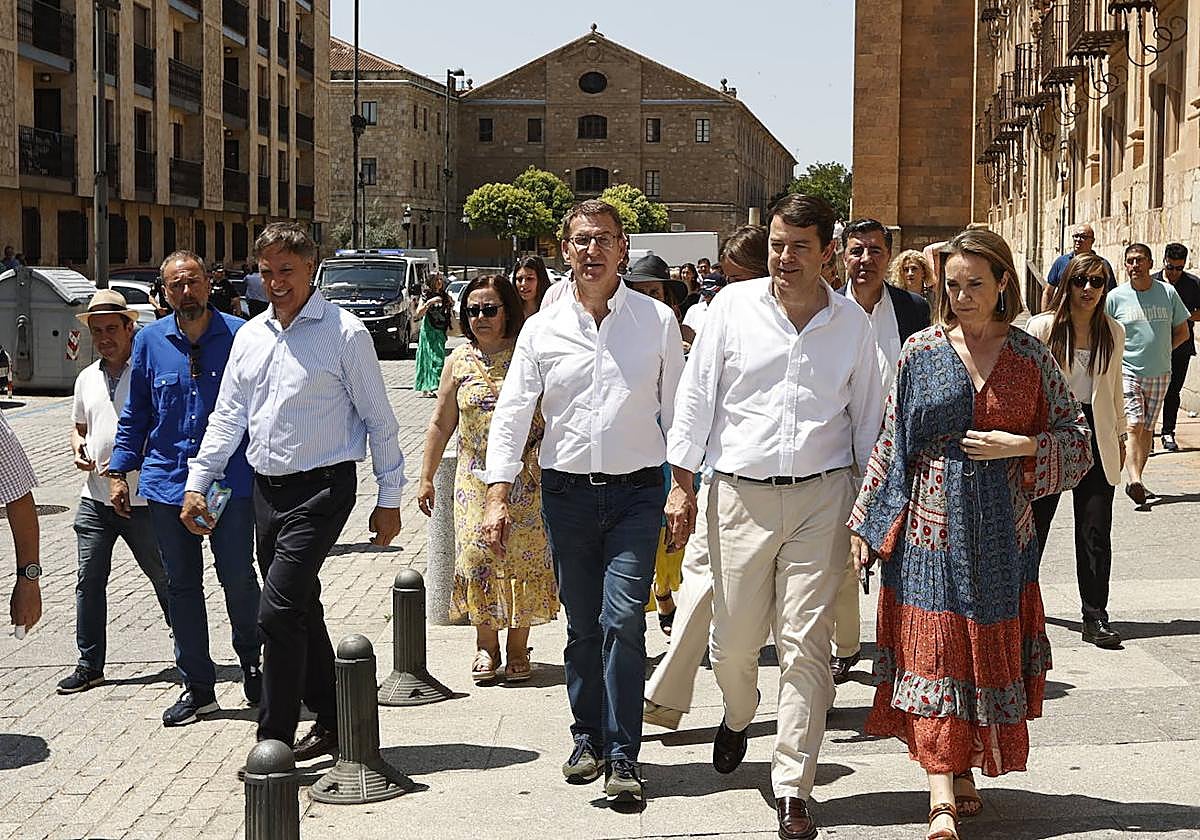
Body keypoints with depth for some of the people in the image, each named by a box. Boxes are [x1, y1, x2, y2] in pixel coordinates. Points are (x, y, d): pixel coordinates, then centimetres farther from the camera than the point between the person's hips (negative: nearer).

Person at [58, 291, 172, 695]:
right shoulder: (87, 378, 13)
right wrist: (78, 448, 2)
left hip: (142, 499, -5)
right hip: (95, 499, 5)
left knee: (164, 578, 8)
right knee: (89, 581, 3)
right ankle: (89, 665, 11)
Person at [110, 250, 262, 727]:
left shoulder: (238, 336, -2)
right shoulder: (149, 341, 6)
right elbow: (135, 414, 14)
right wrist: (119, 472, 9)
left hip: (231, 479, -3)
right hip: (167, 480, 3)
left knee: (238, 578, -2)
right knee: (181, 585, 7)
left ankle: (251, 660, 26)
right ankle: (197, 686, 18)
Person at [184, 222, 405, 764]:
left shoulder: (344, 332, -6)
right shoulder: (249, 335, 12)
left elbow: (379, 420, -4)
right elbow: (227, 416, 17)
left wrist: (389, 499, -4)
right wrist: (196, 484, 10)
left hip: (321, 490, -7)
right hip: (267, 490, 7)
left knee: (278, 612, -14)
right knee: (301, 612, 13)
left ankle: (275, 739, -4)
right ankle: (332, 724, 26)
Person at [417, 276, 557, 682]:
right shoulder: (459, 361, 8)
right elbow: (441, 424, 13)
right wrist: (426, 477, 12)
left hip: (526, 477, -2)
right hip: (476, 477, 2)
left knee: (523, 555, 0)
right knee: (478, 556, -1)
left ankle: (517, 649, 12)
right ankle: (486, 647, 12)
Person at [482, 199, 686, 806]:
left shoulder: (658, 322, 2)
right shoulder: (542, 329, 5)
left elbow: (677, 411, 5)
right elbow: (511, 415, 4)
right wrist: (497, 498, -4)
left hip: (636, 491, -2)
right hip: (567, 492, 2)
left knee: (623, 619, -12)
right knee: (582, 625, 9)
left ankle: (622, 758, -5)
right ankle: (588, 739, 25)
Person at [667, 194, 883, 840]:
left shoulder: (852, 323, 4)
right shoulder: (733, 306, 1)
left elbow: (867, 416, 12)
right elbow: (696, 394, 5)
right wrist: (683, 482, 2)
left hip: (820, 496, 0)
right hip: (739, 494, 0)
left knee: (806, 644, -3)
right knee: (734, 638, 8)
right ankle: (738, 718, 43)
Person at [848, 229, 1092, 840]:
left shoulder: (1031, 357, 2)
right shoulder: (922, 351, 1)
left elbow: (1079, 442, 5)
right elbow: (891, 442, 4)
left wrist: (1020, 445, -12)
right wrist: (864, 521, 3)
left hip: (1001, 531, 2)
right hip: (932, 525, -1)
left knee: (990, 649, 8)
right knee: (932, 651, -7)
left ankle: (964, 772, 25)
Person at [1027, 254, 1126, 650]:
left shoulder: (1113, 332, 8)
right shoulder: (1041, 327, -4)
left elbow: (1114, 388, 17)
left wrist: (1119, 435, 18)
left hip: (1094, 434, 3)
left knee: (1096, 531, 0)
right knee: (1035, 522, 8)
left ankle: (1095, 618, 6)